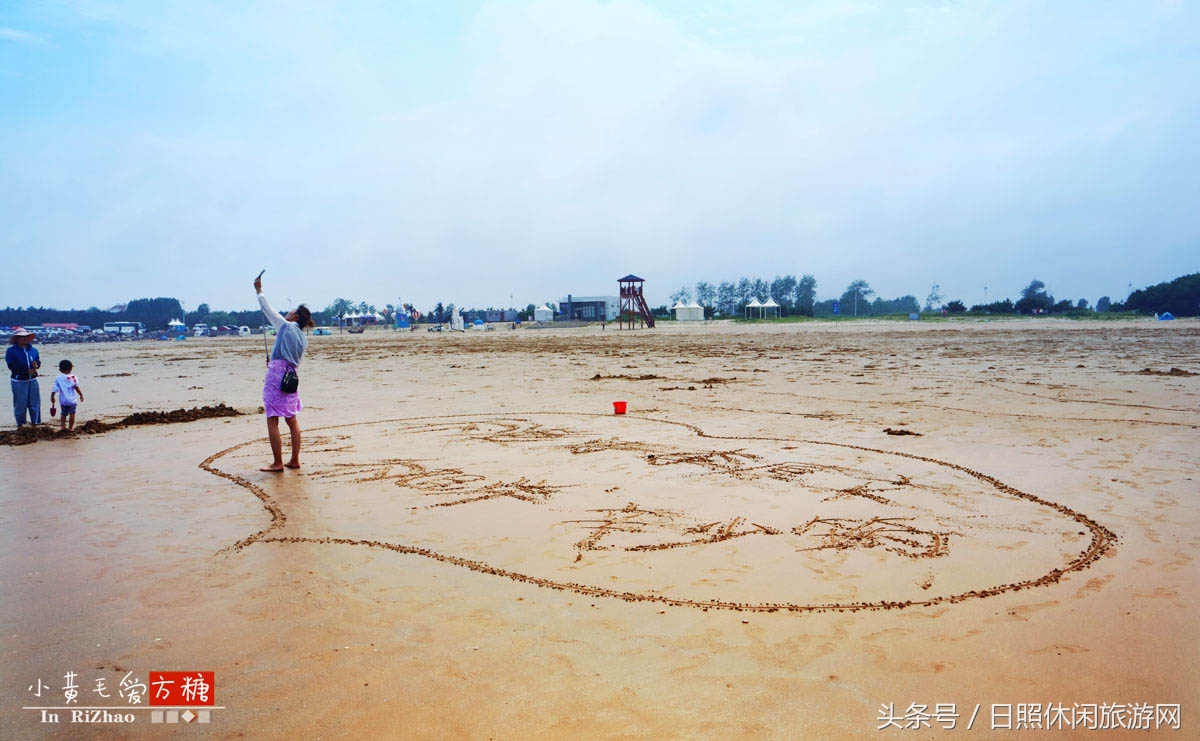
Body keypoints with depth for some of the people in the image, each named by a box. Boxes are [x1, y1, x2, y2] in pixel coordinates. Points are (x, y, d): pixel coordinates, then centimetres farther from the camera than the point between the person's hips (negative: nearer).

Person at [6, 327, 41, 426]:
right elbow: (12, 366, -10)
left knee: (35, 402, 8)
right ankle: (20, 424, 14)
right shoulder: (11, 351, -5)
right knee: (20, 404, 2)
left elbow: (39, 362, 10)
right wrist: (27, 371, -20)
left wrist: (36, 365, -15)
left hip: (33, 380, 4)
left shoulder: (33, 349, 9)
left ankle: (35, 422, 20)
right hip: (19, 381, -4)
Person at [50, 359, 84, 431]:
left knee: (64, 413, 17)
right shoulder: (73, 377, -6)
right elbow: (76, 387, -14)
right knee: (72, 413, 5)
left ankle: (62, 426, 13)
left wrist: (52, 397, 13)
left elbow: (54, 390, 2)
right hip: (72, 399, -3)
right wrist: (81, 395, -7)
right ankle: (70, 427, 6)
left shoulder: (58, 378, 2)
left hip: (63, 400, 3)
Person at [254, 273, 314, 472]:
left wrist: (259, 291, 18)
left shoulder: (286, 326, -2)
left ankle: (278, 463, -3)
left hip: (276, 375, -7)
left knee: (272, 420, -4)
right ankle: (294, 460, 14)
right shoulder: (303, 339, 13)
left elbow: (268, 310, 7)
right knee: (292, 420, 12)